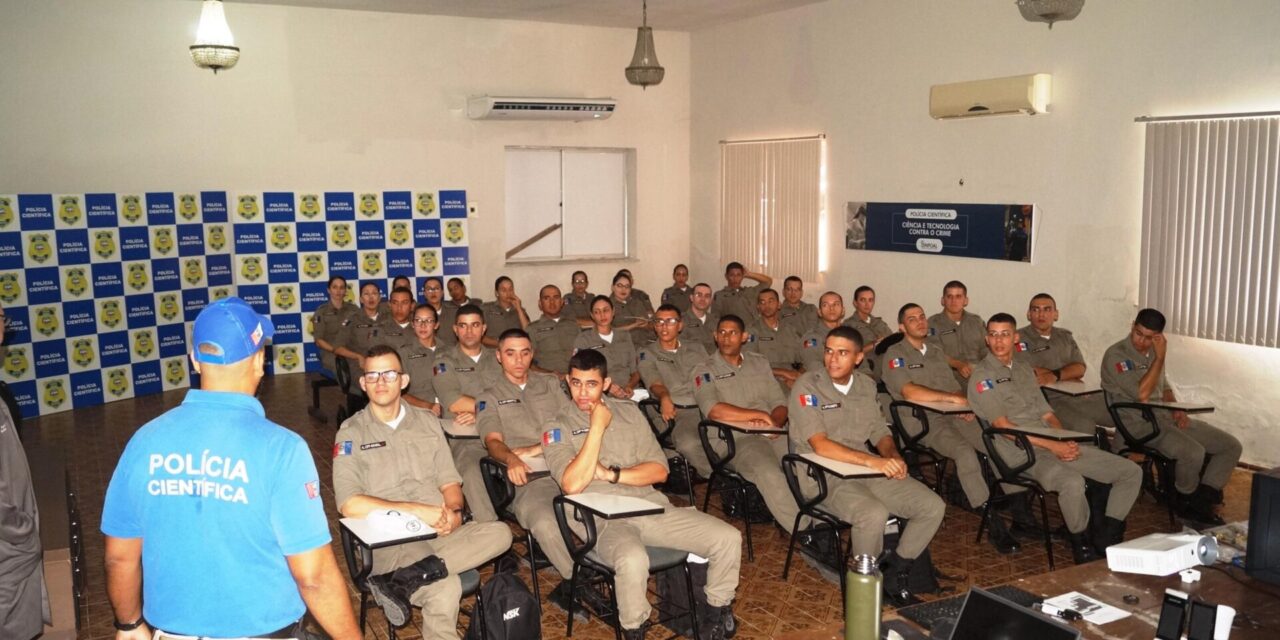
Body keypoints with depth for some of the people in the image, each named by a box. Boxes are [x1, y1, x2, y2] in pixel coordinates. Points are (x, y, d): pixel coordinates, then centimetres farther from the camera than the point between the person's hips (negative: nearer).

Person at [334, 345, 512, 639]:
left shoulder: (427, 422, 16)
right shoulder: (351, 433, 1)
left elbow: (449, 481, 14)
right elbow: (350, 505, -10)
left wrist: (454, 511, -10)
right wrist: (418, 510, -16)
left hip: (440, 531, 6)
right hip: (388, 540, -6)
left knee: (500, 533, -26)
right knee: (445, 589, -35)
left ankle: (400, 581, -28)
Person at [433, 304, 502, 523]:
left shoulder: (496, 359, 21)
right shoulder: (444, 360, 11)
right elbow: (454, 403, -3)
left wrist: (478, 415, -9)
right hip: (463, 438, -3)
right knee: (471, 472, -34)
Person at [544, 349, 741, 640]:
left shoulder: (628, 412, 13)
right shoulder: (558, 429, 3)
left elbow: (659, 470, 7)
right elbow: (573, 484, -15)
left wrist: (610, 473, -7)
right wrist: (598, 427, -12)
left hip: (650, 505, 4)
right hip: (602, 518, -4)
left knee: (728, 538, -11)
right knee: (632, 559, -39)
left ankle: (718, 614, 13)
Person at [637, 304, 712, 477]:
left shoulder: (696, 349, 28)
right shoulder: (647, 353, 17)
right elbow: (654, 382, -1)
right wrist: (664, 397, -26)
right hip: (678, 411, -3)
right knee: (688, 443, -37)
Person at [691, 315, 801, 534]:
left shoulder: (760, 362, 22)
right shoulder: (705, 370, 8)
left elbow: (780, 404, 16)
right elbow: (714, 411, -10)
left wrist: (774, 422, -8)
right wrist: (760, 414, -9)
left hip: (772, 434, 5)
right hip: (733, 440, -5)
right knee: (769, 473, -34)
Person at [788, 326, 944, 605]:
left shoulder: (866, 385, 11)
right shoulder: (807, 387, -11)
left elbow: (880, 432, 17)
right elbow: (820, 445, -20)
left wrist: (892, 456, -7)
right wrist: (873, 460, -29)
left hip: (867, 469, 7)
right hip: (824, 476, -7)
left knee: (933, 507, -7)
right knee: (873, 515, -34)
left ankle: (893, 575, 10)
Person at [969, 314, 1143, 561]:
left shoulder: (1024, 369, 21)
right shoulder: (981, 377, -3)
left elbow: (1047, 415, 18)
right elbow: (1002, 426, -12)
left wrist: (1066, 442, -4)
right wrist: (1053, 446, -16)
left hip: (1057, 445, 8)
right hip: (1022, 452, -8)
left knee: (1131, 472, 0)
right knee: (1072, 482, -36)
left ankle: (1107, 537, 3)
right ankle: (1081, 543, -11)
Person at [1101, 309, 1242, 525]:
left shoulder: (1153, 352, 12)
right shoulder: (1116, 355, -13)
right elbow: (1142, 393, -22)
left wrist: (1176, 408, 4)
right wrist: (1160, 357, -17)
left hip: (1167, 418, 9)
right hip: (1140, 423, -9)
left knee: (1231, 445, 0)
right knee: (1193, 452, -31)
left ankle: (1202, 499, 1)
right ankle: (1188, 498, -2)